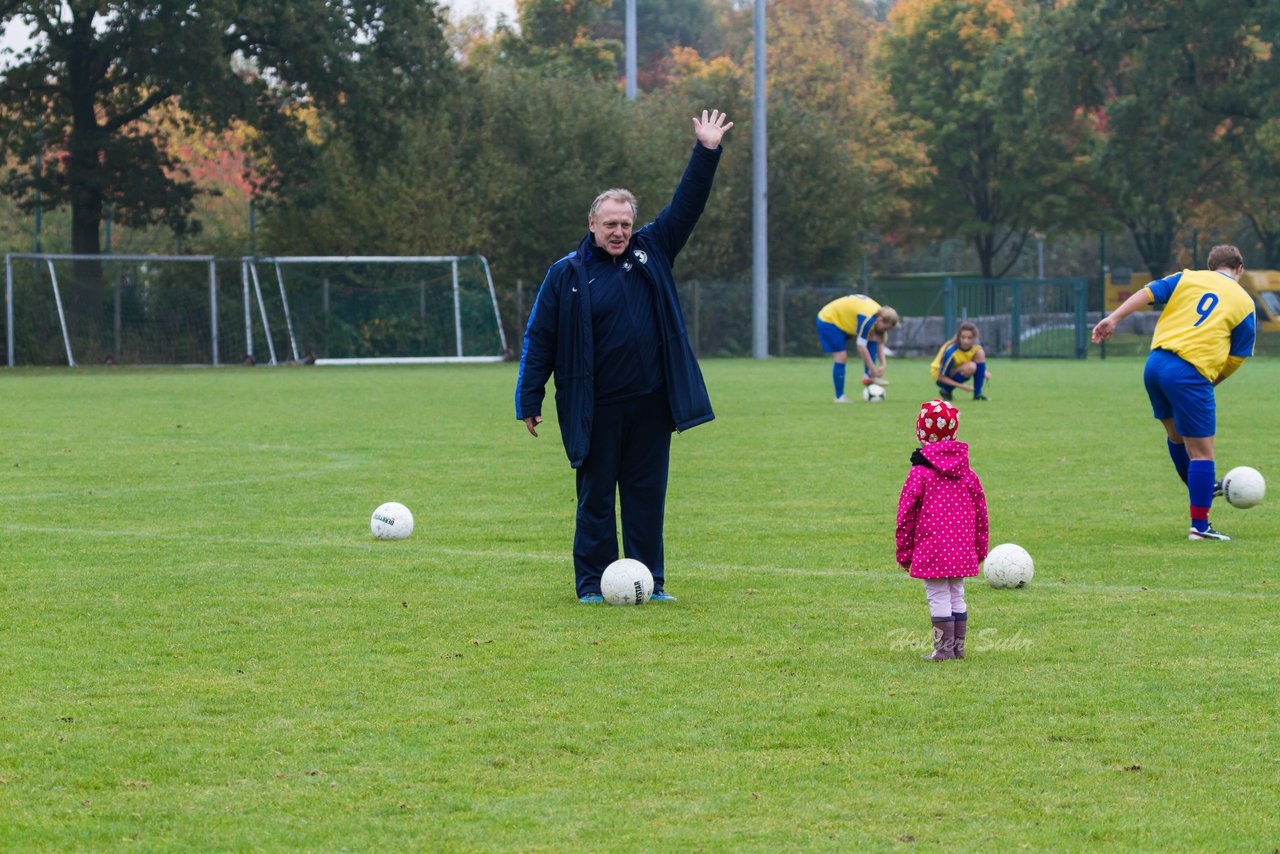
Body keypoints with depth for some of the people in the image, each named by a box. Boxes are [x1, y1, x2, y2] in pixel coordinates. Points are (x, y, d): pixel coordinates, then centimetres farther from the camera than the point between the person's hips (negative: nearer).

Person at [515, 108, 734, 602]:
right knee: (595, 496, 3)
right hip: (596, 409, -3)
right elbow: (539, 339, -1)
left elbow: (686, 206, 8)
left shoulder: (652, 252, 7)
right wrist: (529, 401, -2)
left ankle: (649, 581, 14)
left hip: (651, 403, 3)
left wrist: (707, 153, -2)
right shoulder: (567, 274, -3)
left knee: (647, 495, 7)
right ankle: (592, 584, 10)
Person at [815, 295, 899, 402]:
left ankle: (868, 377, -9)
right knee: (841, 357, -14)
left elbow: (880, 343, -2)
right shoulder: (867, 319, -34)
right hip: (828, 321, -9)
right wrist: (874, 370, -27)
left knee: (874, 338, -8)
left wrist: (883, 364, -13)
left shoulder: (880, 314, -7)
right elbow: (861, 347, -32)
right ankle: (839, 397, -1)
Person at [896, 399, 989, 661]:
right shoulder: (968, 474, 5)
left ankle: (944, 649, 1)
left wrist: (903, 553, 1)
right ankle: (958, 647, 19)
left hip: (931, 549, -5)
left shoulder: (920, 473, -9)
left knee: (938, 598, 0)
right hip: (962, 550, 5)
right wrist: (980, 550, 20)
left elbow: (906, 515, -7)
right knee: (957, 596, 15)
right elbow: (980, 513, 10)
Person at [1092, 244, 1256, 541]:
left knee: (1176, 434, 26)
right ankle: (1199, 526, 2)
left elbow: (1149, 292, 4)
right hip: (1191, 372, -5)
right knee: (1201, 451, 2)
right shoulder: (1244, 303, 8)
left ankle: (1203, 488, 46)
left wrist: (1114, 318, 1)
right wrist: (1213, 381, 19)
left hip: (1156, 362, 5)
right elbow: (1236, 358, 7)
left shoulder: (1188, 278, 16)